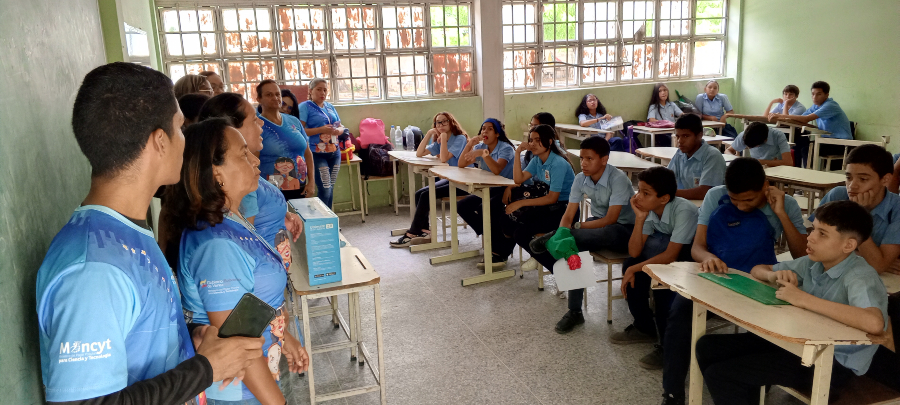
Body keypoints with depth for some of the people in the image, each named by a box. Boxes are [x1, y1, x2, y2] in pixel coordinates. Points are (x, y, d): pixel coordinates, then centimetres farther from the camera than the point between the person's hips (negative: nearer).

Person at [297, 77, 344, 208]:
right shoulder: (305, 107, -3)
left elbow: (341, 127, 19)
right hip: (317, 154, -6)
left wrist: (338, 130, -5)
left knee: (331, 189, 11)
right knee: (325, 190, -11)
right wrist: (321, 130, -19)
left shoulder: (330, 107, 17)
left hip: (334, 152, 6)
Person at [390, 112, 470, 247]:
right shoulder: (439, 141, 14)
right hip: (449, 179, 9)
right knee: (419, 194, -5)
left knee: (426, 195, -18)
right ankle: (424, 231, -5)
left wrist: (444, 137, -17)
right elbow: (419, 153, 7)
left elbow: (444, 158, -23)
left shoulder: (460, 138, -11)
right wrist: (429, 133, 0)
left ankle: (412, 234, -10)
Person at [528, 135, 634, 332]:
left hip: (623, 229, -6)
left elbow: (611, 219, -25)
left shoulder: (618, 179, -23)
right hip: (597, 224, 6)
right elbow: (568, 215, -9)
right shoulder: (580, 179, -6)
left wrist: (576, 226, -23)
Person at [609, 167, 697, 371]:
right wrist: (640, 218, -21)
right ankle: (645, 327, 11)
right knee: (630, 264, -8)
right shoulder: (649, 211, -9)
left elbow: (670, 256, -30)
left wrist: (634, 269, -26)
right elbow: (634, 253, -12)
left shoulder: (683, 211, -29)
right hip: (669, 252, 8)